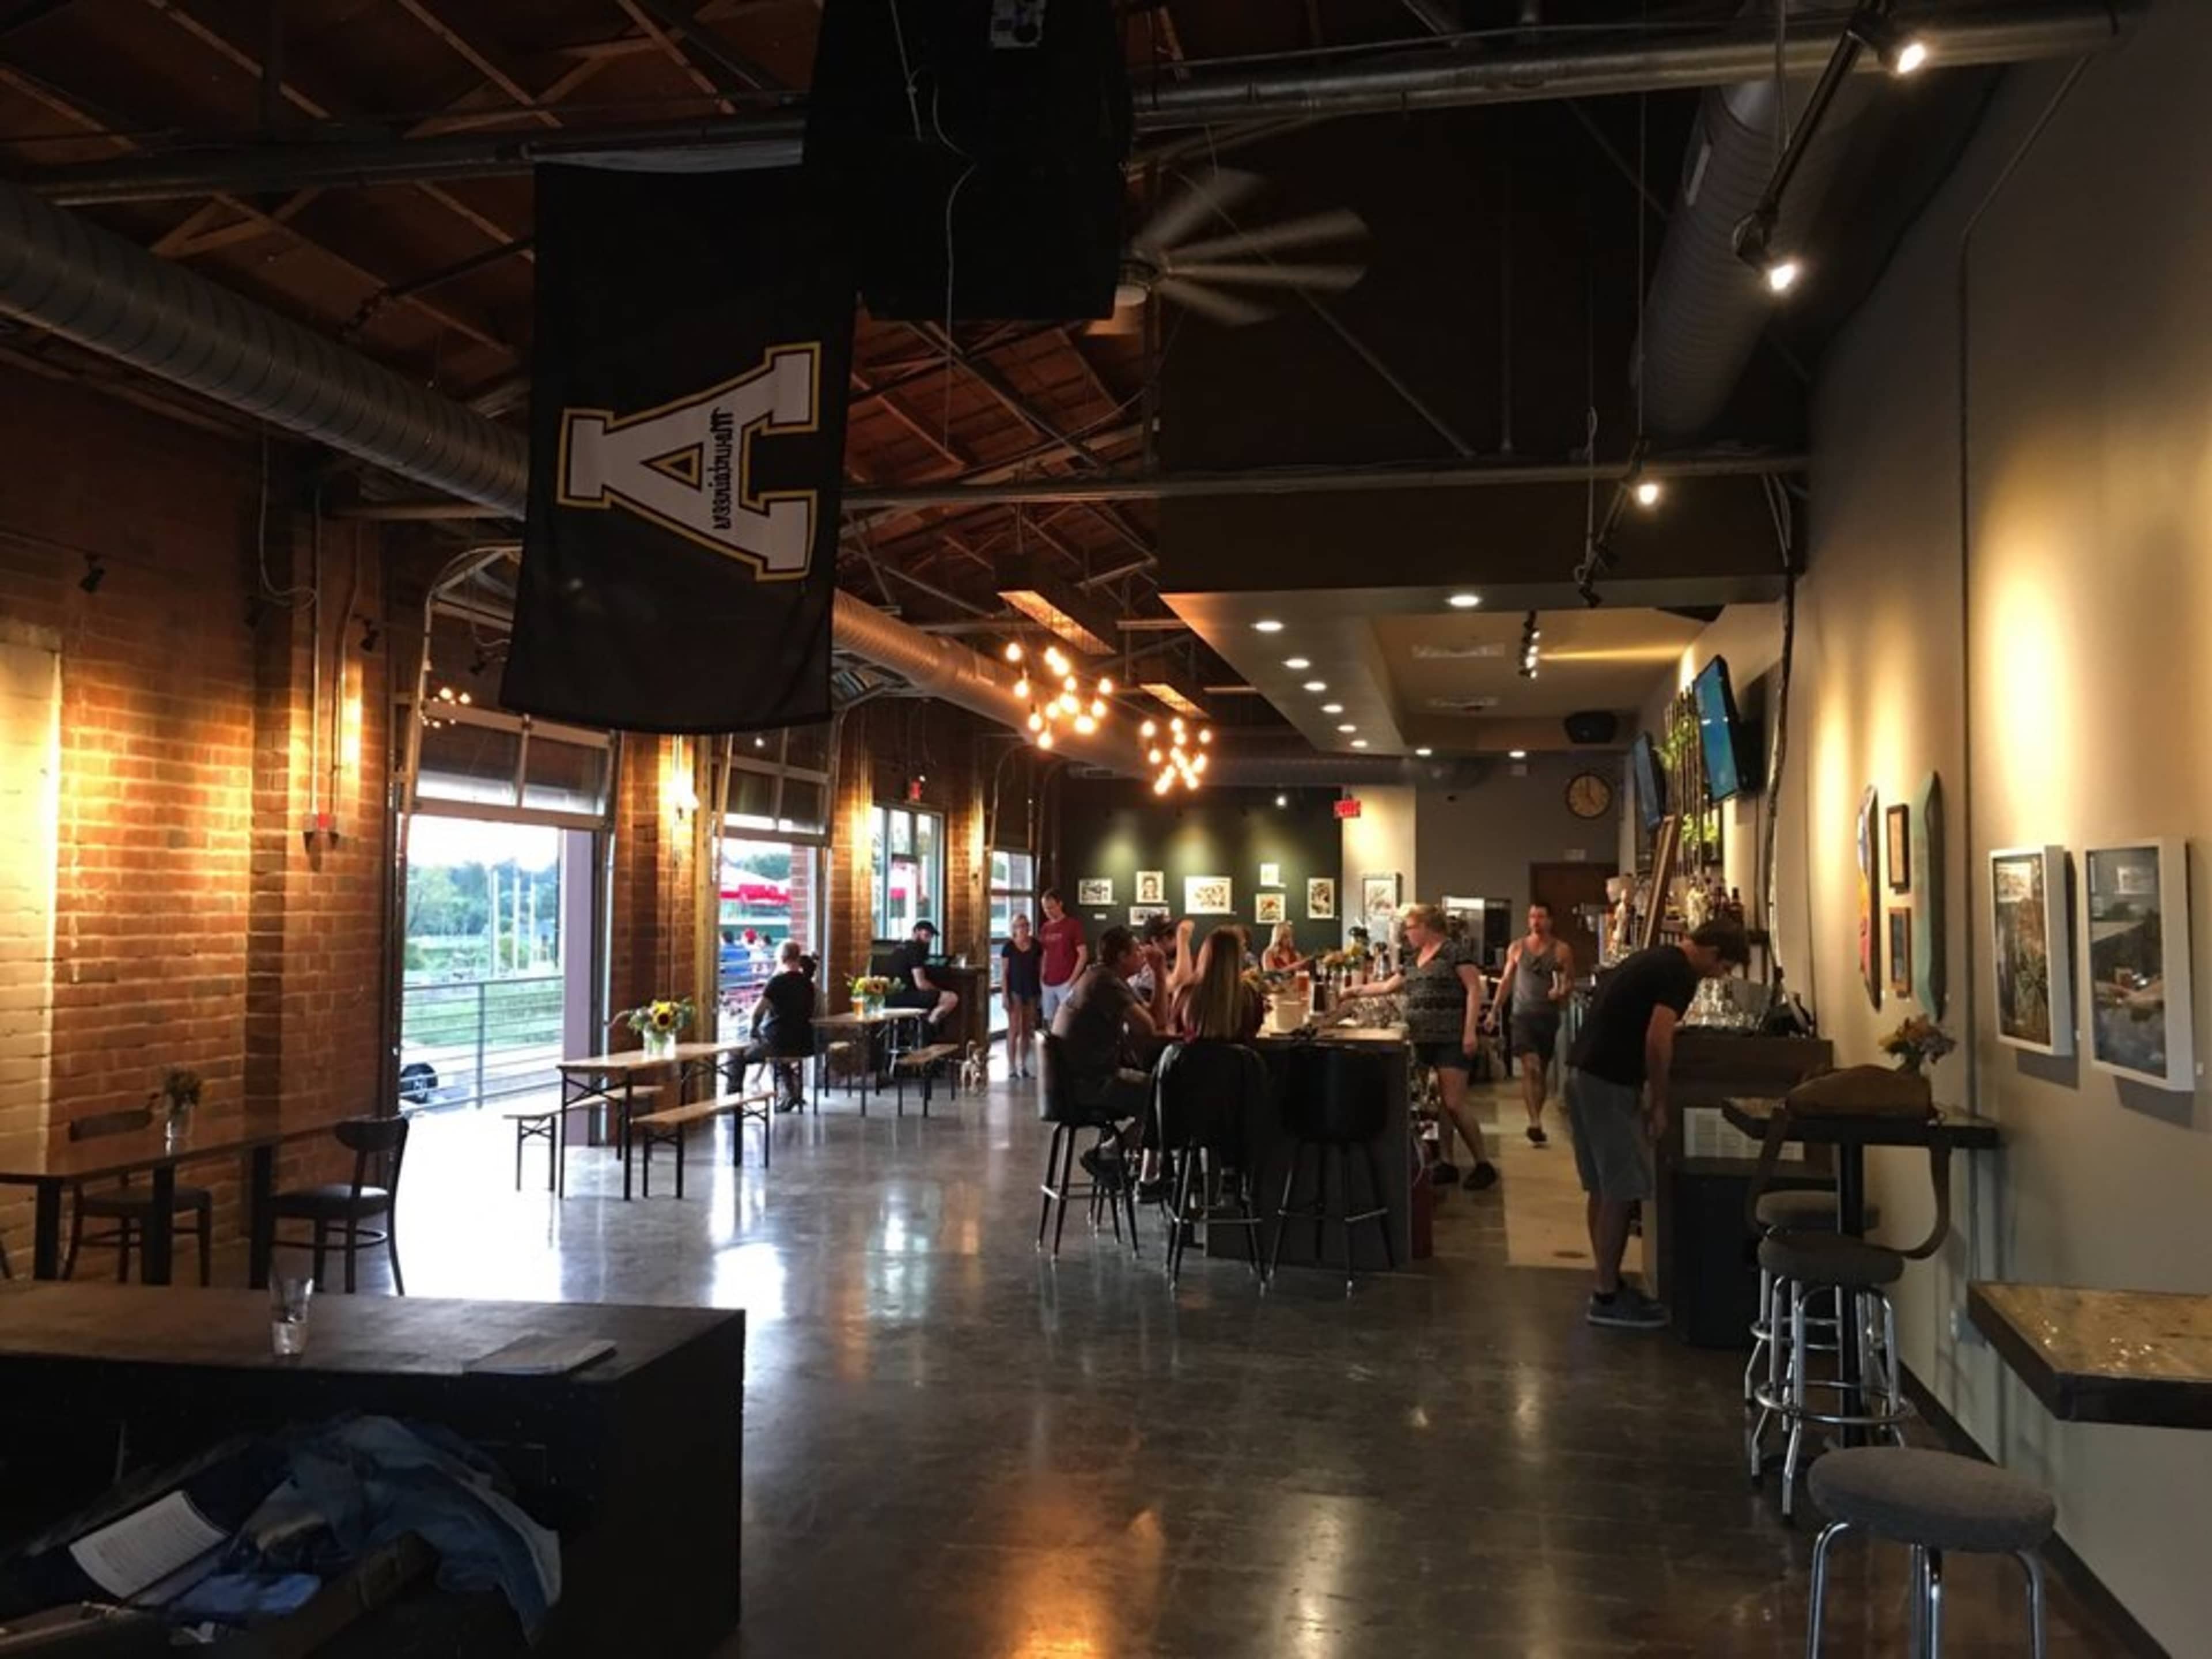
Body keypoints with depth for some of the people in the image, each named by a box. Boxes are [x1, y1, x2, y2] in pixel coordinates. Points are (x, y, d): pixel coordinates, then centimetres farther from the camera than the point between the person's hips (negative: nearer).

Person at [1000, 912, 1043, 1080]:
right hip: (1015, 990, -3)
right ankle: (1011, 1067, -2)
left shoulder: (1036, 945, 4)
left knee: (1028, 1029, 9)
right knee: (1014, 1029, -6)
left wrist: (1042, 991, 4)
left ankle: (1023, 1065, 18)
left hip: (1032, 990, 3)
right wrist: (1005, 996, -8)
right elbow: (1005, 972, -3)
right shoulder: (1009, 947, -4)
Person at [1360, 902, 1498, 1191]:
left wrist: (1470, 1031, -18)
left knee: (1454, 1103, -10)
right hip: (1423, 1040, 8)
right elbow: (1387, 986, 24)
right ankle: (1447, 1164, 15)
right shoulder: (1413, 960, 16)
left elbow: (1474, 989, -11)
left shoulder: (1456, 952, -7)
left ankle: (1484, 1164, 1)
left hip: (1451, 1040, -8)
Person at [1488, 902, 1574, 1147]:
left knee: (1541, 1071, 10)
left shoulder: (1562, 950, 2)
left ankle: (1536, 1122, 22)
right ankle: (1535, 1123, -20)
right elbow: (1506, 981, 11)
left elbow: (1570, 981, 5)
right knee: (1531, 1067, -16)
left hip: (1548, 1016, 1)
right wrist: (1494, 1011, 7)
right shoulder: (1517, 948, 6)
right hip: (1522, 1014, -1)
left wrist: (1562, 991, -18)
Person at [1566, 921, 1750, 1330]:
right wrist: (1658, 1102, -9)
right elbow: (1657, 1041, -20)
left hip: (1583, 1073, 10)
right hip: (1609, 1084, -10)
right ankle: (1607, 1298, 2)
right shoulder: (1680, 973, -10)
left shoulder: (1656, 959, 20)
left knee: (1603, 1189, 15)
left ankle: (1609, 1285, 23)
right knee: (1621, 1192, -3)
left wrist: (1644, 1091, 20)